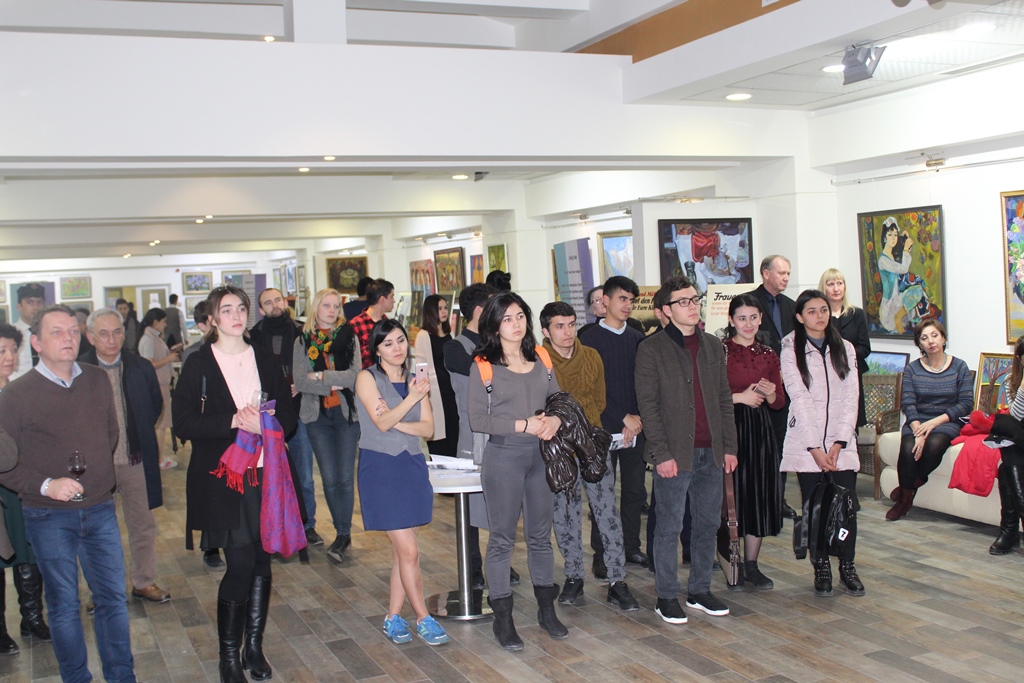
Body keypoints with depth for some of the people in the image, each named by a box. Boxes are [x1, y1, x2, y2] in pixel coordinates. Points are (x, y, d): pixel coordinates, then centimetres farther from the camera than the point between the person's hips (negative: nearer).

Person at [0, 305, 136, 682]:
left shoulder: (98, 380, 4)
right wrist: (45, 485, -19)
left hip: (100, 509, 3)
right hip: (49, 517, -3)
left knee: (113, 598, 9)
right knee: (64, 605, 8)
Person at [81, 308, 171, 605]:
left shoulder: (142, 368, -1)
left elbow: (156, 405, 15)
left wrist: (142, 435, 9)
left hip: (136, 461, 3)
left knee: (143, 525, 13)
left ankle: (143, 581, 30)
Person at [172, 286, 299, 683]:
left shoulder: (265, 362, 11)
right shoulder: (199, 364, -1)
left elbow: (288, 416, 10)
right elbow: (183, 422, -8)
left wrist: (265, 425, -12)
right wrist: (234, 422, -19)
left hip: (264, 475, 4)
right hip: (221, 477, -4)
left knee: (261, 561, 7)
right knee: (240, 563, -7)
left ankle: (254, 646, 21)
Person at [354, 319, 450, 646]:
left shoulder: (415, 380, 11)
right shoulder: (367, 378, -4)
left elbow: (428, 428, 2)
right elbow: (382, 424, -15)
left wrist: (396, 422, -13)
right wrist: (411, 399, -27)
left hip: (412, 466, 5)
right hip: (380, 468, -5)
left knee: (401, 550, 8)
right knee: (408, 551, -6)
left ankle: (394, 617, 19)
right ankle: (423, 619, 6)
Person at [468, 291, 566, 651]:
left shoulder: (541, 359, 8)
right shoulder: (483, 366, -5)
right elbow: (478, 419, -10)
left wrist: (554, 421, -10)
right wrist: (524, 425, -16)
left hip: (540, 453, 4)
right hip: (503, 455, -4)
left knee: (541, 535, 14)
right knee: (502, 538, 3)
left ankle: (547, 609, 26)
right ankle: (502, 618, 13)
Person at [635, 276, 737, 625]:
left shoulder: (713, 346, 12)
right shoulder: (651, 349, -5)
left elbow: (724, 399, 14)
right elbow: (648, 405, -8)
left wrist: (729, 446, 8)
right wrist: (661, 454, -13)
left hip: (711, 452, 5)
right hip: (675, 453, -5)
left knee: (708, 524, 12)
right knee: (670, 528, 2)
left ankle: (700, 590, 27)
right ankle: (667, 597, 15)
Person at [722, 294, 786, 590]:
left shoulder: (768, 355, 10)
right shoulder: (719, 351, -5)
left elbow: (780, 402, 14)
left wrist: (770, 394, -7)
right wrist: (740, 397, -12)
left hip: (760, 429, 5)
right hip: (728, 428, -5)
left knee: (759, 496, 7)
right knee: (731, 494, -2)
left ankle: (751, 565, 19)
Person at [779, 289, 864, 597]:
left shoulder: (844, 349, 9)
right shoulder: (791, 352, -1)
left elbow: (850, 398, 3)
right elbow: (799, 400, -6)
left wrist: (838, 444, -7)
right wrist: (815, 449, -11)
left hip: (841, 443, 2)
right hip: (805, 444, -2)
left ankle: (847, 568, 12)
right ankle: (821, 569, 14)